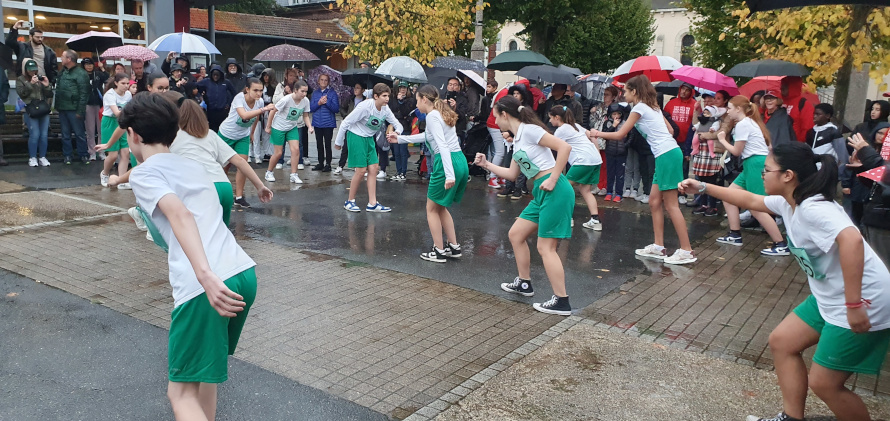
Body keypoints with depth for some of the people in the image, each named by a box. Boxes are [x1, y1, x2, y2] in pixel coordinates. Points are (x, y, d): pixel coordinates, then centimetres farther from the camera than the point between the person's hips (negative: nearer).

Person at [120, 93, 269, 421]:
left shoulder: (144, 173, 3)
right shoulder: (193, 166, 24)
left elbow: (180, 214, -17)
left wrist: (206, 276, -28)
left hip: (205, 287, -7)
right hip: (244, 273, 7)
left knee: (182, 392, 4)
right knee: (205, 372, 27)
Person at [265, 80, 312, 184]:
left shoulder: (306, 101, -11)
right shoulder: (286, 100, -26)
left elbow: (305, 116, 2)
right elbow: (273, 111, -15)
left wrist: (310, 127, -16)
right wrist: (268, 126, -9)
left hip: (292, 128, 5)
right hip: (278, 128, -4)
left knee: (296, 149, -10)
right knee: (278, 153, 0)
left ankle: (293, 175, 0)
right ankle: (269, 172, 23)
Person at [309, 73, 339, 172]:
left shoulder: (332, 93, -1)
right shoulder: (315, 93, 9)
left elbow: (336, 109, -6)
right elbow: (311, 108, 4)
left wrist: (327, 102, -18)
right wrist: (319, 103, -12)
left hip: (328, 123, -4)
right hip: (317, 122, 4)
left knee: (327, 144, -4)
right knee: (319, 144, 10)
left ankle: (328, 164, 4)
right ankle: (320, 163, 20)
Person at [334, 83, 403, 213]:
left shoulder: (385, 109, -5)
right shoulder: (365, 106, -25)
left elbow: (397, 124, 2)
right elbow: (345, 123, -19)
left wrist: (397, 132, -24)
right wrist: (339, 142, -12)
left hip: (369, 138, 7)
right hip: (356, 137, -7)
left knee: (373, 168, 1)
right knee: (361, 170, -9)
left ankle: (372, 204, 6)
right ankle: (350, 201, 8)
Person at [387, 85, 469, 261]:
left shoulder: (432, 116, -10)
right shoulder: (441, 114, 19)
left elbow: (443, 145, -21)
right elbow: (427, 135, 34)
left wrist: (449, 175, -28)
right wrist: (400, 138, 38)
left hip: (446, 162, -9)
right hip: (460, 161, 9)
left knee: (432, 209, 8)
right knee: (440, 207, 22)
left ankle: (439, 251, 13)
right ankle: (454, 247, 23)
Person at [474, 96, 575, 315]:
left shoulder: (528, 130, -12)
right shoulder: (517, 140, 17)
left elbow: (564, 147, -19)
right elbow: (512, 174, 24)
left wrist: (552, 179, -20)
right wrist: (486, 164, 21)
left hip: (555, 191, -10)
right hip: (541, 193, 10)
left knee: (545, 247, -6)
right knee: (516, 234, 16)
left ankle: (561, 302, 2)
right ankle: (524, 283, 30)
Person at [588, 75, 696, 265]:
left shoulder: (639, 108, -7)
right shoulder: (653, 107, 18)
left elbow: (620, 134, -5)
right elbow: (670, 130, 17)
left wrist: (598, 133, 7)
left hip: (667, 155, -9)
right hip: (667, 153, 9)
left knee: (670, 205, -6)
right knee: (655, 201, 11)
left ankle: (686, 251, -2)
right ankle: (658, 247, 14)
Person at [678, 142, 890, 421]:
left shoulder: (812, 208, -24)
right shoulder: (789, 203, 4)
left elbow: (851, 240, -40)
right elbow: (750, 201, 20)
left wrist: (854, 304, -40)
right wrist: (703, 188, 21)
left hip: (864, 306, -9)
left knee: (823, 384, -3)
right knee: (782, 342, 13)